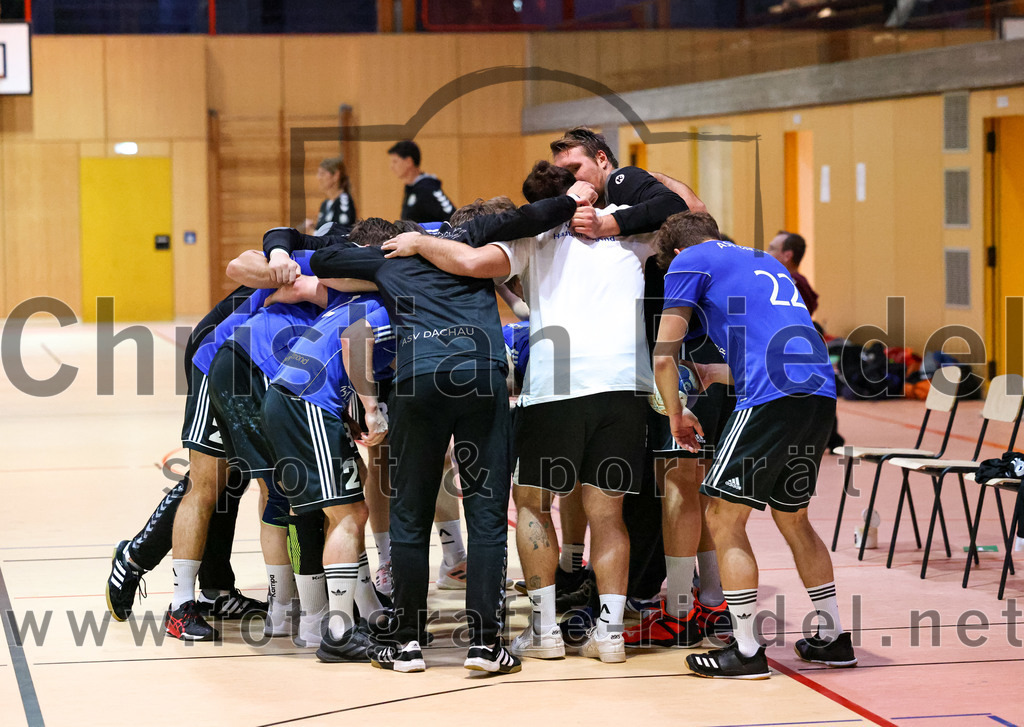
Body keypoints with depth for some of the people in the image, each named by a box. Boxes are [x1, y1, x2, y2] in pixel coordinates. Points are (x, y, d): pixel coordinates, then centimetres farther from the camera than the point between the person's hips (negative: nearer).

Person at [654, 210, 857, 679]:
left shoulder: (689, 261, 9)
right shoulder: (766, 262, 31)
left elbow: (664, 357, 5)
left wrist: (676, 414, 20)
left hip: (772, 399, -8)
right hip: (820, 397, 8)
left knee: (723, 518, 2)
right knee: (792, 517, 22)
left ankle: (747, 652, 0)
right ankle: (832, 639, 26)